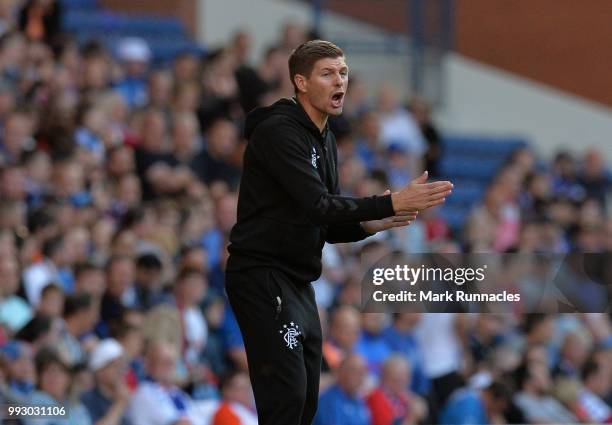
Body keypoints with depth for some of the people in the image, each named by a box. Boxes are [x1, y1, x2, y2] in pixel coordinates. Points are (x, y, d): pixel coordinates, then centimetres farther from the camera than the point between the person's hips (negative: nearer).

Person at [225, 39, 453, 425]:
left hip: (298, 282, 10)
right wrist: (392, 204, -27)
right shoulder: (279, 132, -15)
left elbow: (328, 225, 17)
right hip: (264, 278, -10)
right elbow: (317, 205, -25)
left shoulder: (325, 141, 15)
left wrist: (370, 224, -4)